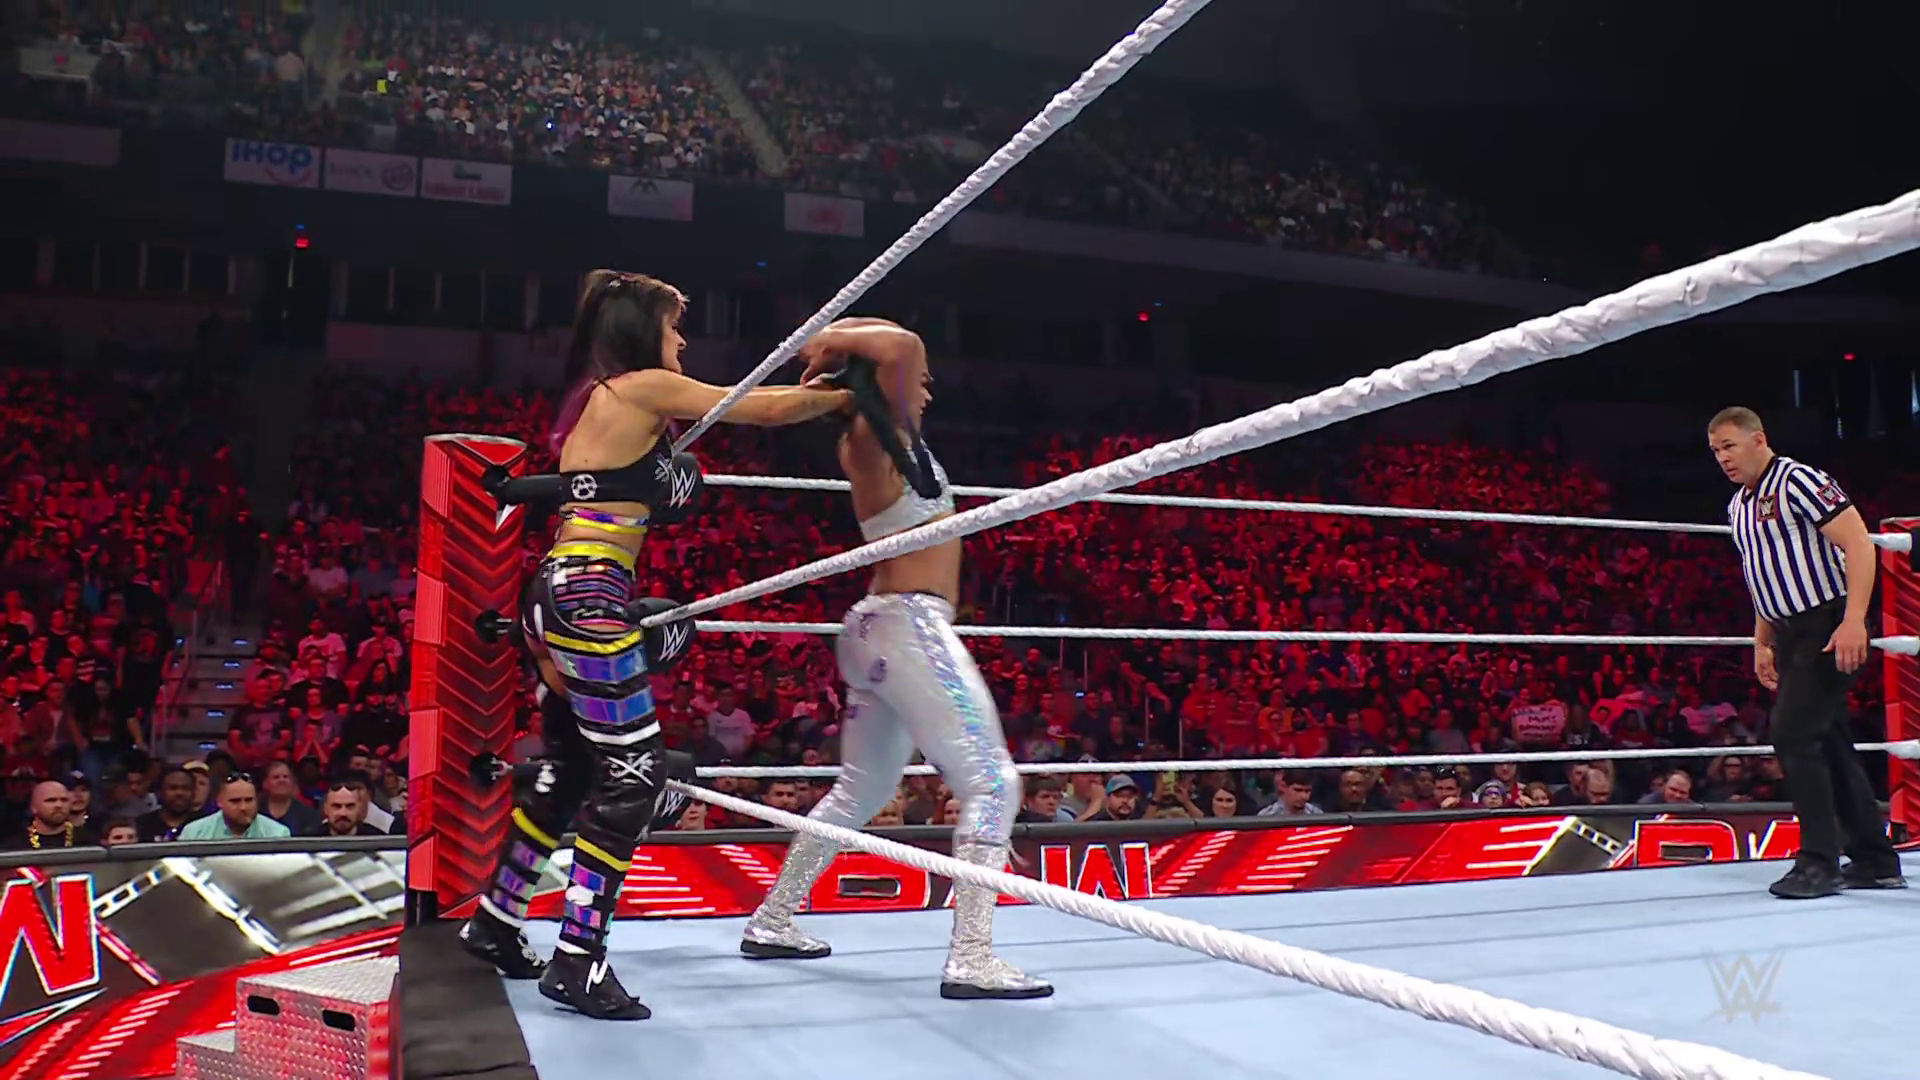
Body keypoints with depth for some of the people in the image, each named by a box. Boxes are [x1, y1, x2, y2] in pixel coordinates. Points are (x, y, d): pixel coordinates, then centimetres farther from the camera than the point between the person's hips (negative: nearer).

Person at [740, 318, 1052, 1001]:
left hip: (880, 629, 10)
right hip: (910, 626, -10)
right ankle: (971, 959, -14)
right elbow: (902, 347, -25)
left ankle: (772, 923, 28)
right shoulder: (878, 433, -8)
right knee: (992, 784, -10)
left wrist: (839, 344, 22)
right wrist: (837, 342, -9)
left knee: (860, 793, 19)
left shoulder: (864, 446, 17)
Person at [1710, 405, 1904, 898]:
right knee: (1829, 743, 11)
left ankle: (1819, 861, -7)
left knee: (1793, 733, -14)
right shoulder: (1737, 506, 15)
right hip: (1790, 634, 9)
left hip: (1830, 626, -9)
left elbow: (1860, 544, -18)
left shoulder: (1798, 480, -12)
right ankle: (1875, 861, 20)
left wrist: (1853, 620, -25)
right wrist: (1762, 644, 19)